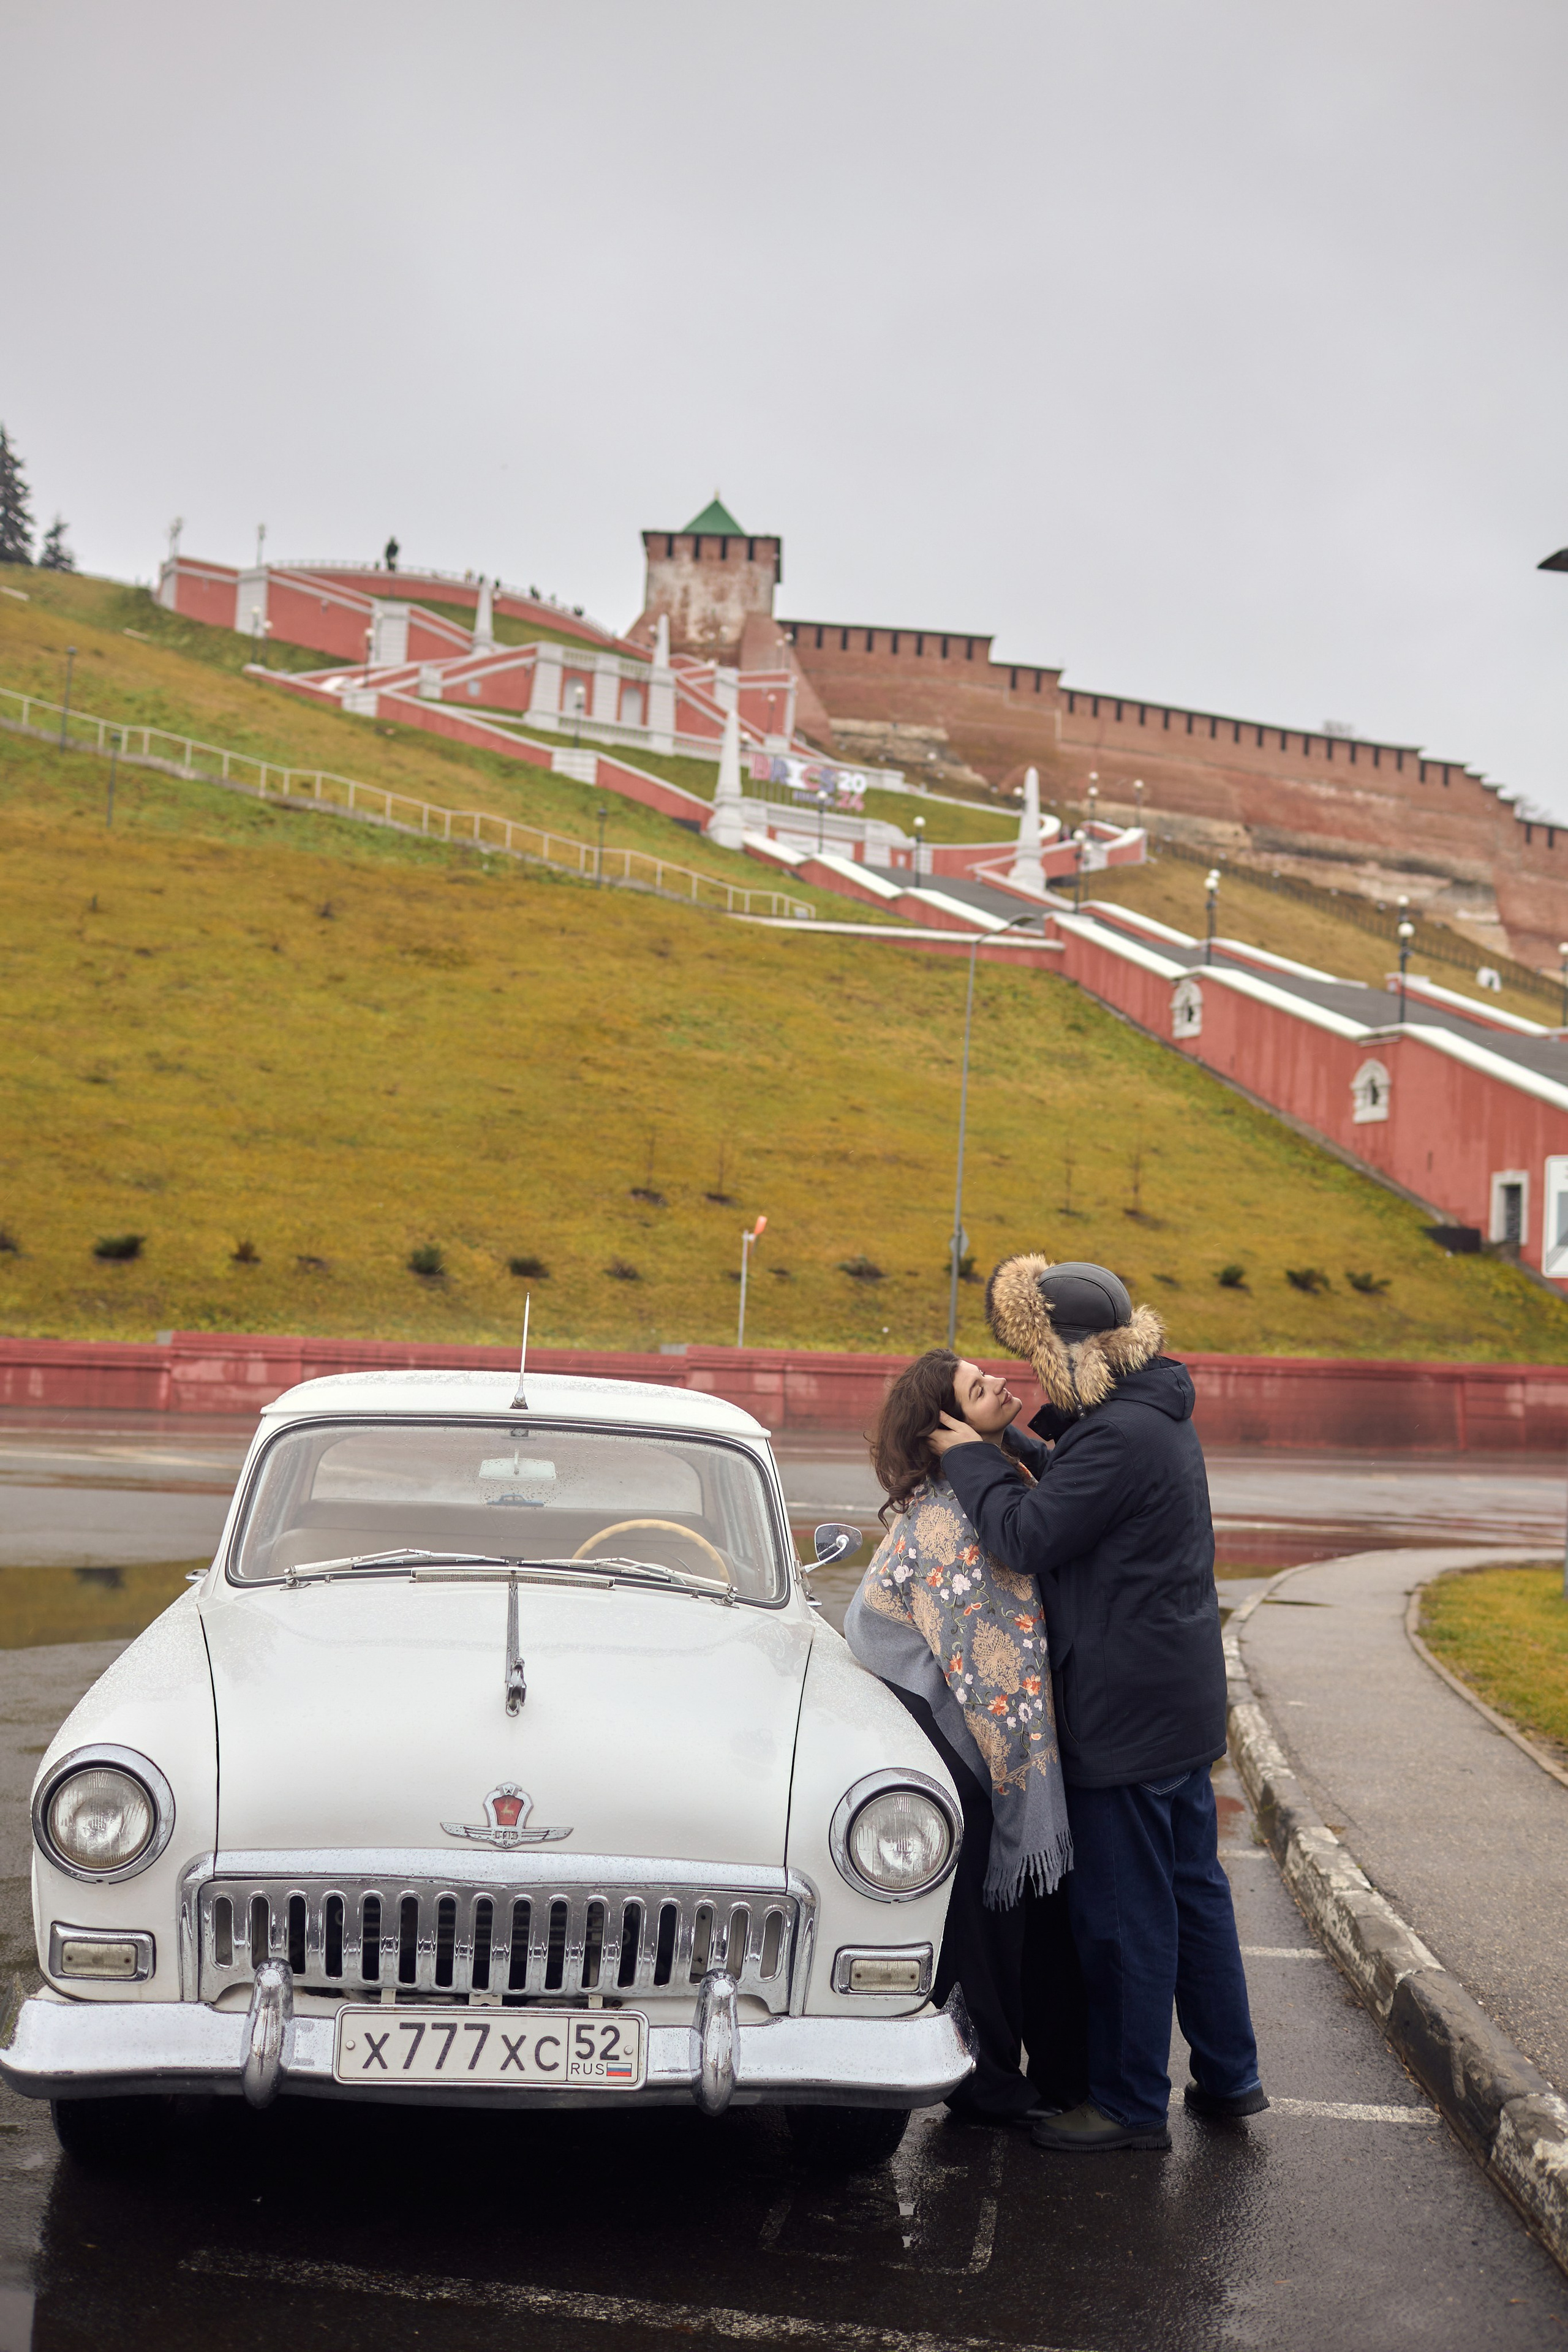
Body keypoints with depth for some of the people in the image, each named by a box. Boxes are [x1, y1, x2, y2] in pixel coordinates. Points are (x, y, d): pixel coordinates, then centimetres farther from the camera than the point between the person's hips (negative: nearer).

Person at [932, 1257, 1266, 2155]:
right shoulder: (1159, 1416, 10)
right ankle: (1229, 2074, 28)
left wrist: (971, 1458, -7)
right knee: (1193, 1887, 18)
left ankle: (1134, 2104, 11)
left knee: (1126, 1911, 1)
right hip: (1184, 1699, 10)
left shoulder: (1119, 1434, -22)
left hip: (1129, 1711, -10)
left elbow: (1028, 1537, -21)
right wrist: (1022, 1448, 10)